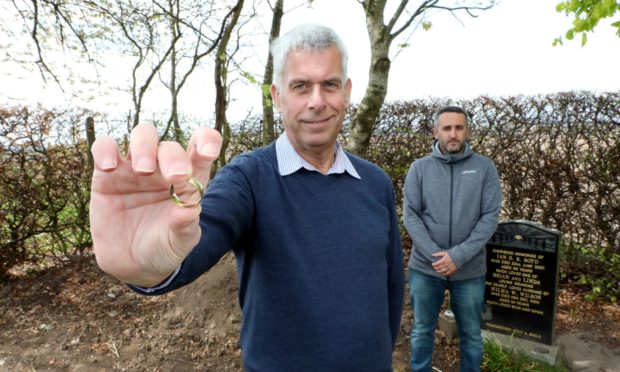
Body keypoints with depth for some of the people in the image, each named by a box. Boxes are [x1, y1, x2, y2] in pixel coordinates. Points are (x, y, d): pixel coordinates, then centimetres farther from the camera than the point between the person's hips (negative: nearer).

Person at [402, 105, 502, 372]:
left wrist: (459, 256, -17)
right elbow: (410, 215, -7)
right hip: (425, 268, 0)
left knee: (471, 333, 19)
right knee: (422, 330, 18)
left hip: (470, 270, 0)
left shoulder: (485, 168, -4)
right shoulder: (419, 168, -4)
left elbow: (490, 216, -9)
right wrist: (435, 255, -17)